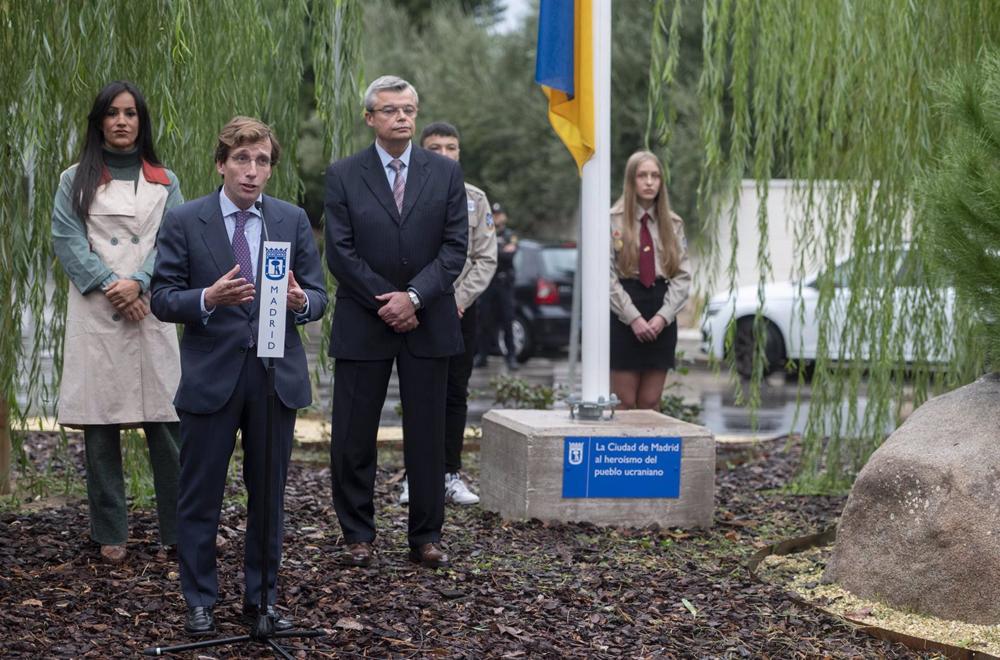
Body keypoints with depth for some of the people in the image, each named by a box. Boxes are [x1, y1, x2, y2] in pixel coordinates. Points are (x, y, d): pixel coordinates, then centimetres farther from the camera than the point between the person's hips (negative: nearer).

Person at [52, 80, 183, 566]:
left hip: (150, 312, 1)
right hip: (95, 313, 0)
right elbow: (66, 240, 2)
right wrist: (110, 284, -10)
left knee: (165, 421, -4)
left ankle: (179, 529, 4)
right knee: (100, 425, -1)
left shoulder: (164, 181, 14)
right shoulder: (75, 180, 11)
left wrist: (139, 284, -11)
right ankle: (110, 533, 6)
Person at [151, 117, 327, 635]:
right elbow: (162, 299, -4)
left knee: (268, 494, 10)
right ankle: (199, 601, 17)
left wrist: (301, 301, -18)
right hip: (210, 375, -2)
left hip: (277, 376, 2)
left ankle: (261, 598, 23)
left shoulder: (294, 220, 6)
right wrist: (208, 298, -23)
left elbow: (318, 295, 6)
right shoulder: (184, 222, -2)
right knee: (200, 495, 5)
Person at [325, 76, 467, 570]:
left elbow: (455, 246, -1)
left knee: (427, 435, 5)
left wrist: (414, 296, -13)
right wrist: (385, 302, -10)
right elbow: (340, 251, -4)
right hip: (362, 325, -1)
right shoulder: (343, 176, 1)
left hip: (428, 324, 1)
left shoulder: (445, 172, 5)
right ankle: (357, 535, 14)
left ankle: (426, 537, 13)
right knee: (353, 436, 2)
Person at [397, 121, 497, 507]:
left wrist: (460, 298, -8)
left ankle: (450, 475, 9)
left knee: (455, 394, 4)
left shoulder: (475, 199, 7)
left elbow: (486, 258, 4)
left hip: (461, 309, 2)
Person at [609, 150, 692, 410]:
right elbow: (608, 275, -6)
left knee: (651, 403, 4)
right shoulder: (613, 221, -1)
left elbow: (683, 276, 6)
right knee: (624, 403, -4)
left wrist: (663, 316, -8)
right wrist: (634, 318, -13)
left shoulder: (673, 224, 10)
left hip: (662, 321, 3)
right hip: (624, 318, -3)